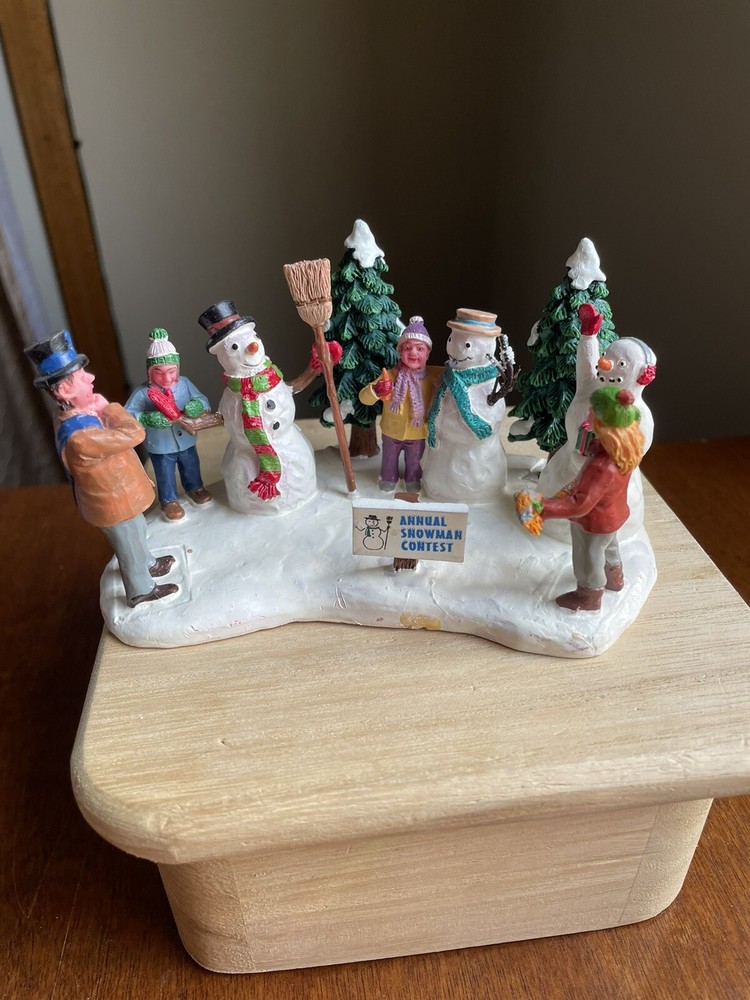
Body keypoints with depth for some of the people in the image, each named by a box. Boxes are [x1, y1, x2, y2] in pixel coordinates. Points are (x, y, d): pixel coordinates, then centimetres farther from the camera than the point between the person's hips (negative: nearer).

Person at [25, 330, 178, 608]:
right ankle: (141, 591, 42)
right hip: (113, 504, -8)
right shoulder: (79, 436, -41)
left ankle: (149, 565, 58)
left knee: (138, 533, 32)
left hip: (119, 494, 8)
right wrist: (106, 407, -23)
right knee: (130, 548, 17)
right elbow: (134, 433, -38)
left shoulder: (79, 416, -9)